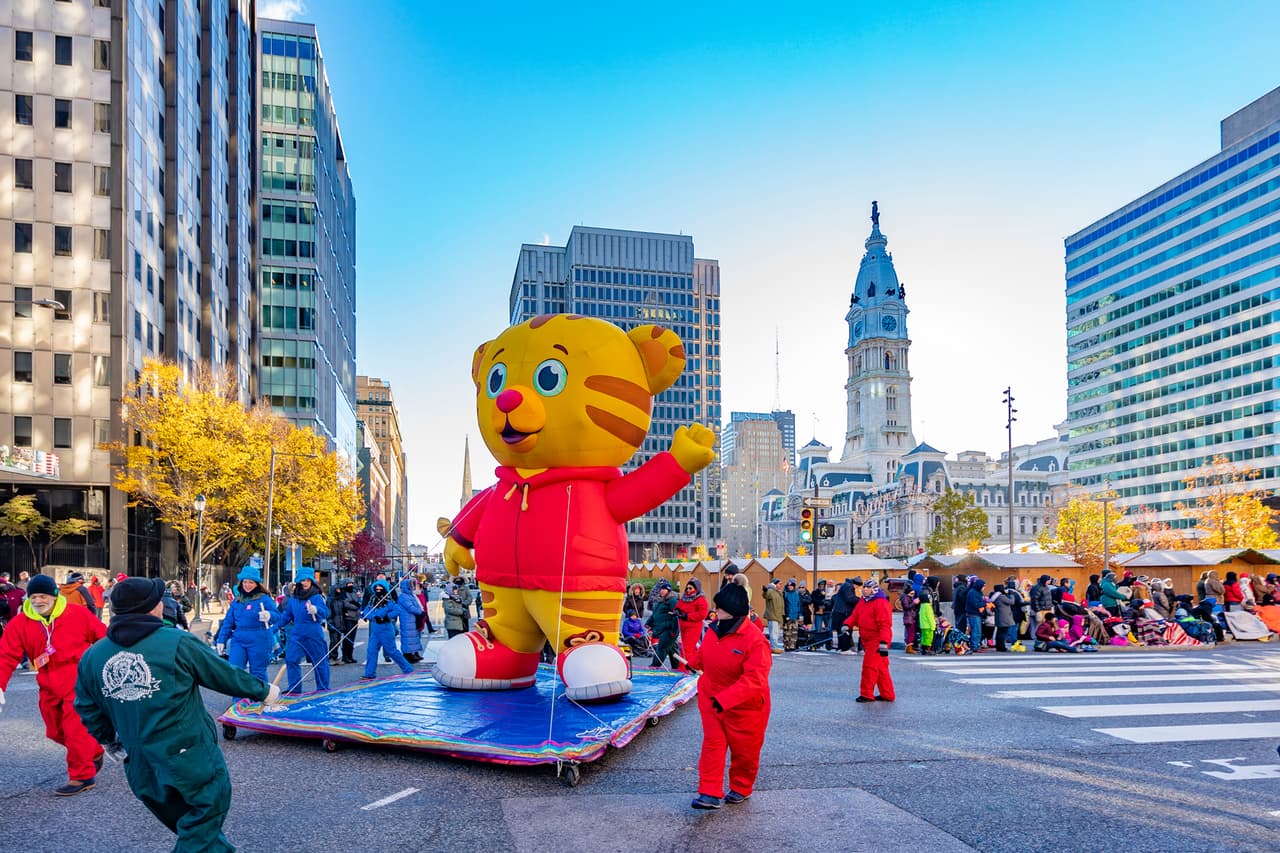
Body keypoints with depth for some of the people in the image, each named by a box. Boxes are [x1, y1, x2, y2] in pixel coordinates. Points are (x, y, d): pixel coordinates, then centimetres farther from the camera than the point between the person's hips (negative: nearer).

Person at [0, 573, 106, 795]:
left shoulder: (78, 614, -9)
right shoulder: (20, 623, -3)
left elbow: (104, 638, -2)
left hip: (79, 683, -5)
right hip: (49, 687, 5)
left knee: (75, 729, -7)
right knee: (56, 732, 15)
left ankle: (82, 776, 7)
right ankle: (94, 752, 38)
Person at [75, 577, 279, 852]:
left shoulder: (92, 657, 1)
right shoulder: (178, 643, -12)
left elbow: (88, 711, 12)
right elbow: (225, 676, -2)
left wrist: (112, 742, 29)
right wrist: (264, 691, 13)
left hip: (140, 766, 6)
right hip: (190, 757, -6)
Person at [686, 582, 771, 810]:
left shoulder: (755, 640, -26)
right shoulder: (714, 631, -4)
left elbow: (754, 679, -33)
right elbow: (702, 658, 18)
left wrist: (725, 699, -39)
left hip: (744, 707, -5)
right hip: (711, 701, 5)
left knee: (744, 750, 12)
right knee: (712, 744, 3)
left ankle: (740, 789, 34)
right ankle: (710, 793, 8)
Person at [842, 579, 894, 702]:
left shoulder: (881, 603, -16)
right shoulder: (862, 602, 13)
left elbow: (885, 624, -21)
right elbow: (855, 616, 13)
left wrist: (883, 642, -27)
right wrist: (847, 624, -8)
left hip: (877, 640, -9)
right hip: (867, 640, 9)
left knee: (870, 665, -9)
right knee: (880, 667, 13)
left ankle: (867, 694, -2)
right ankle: (887, 694, 20)